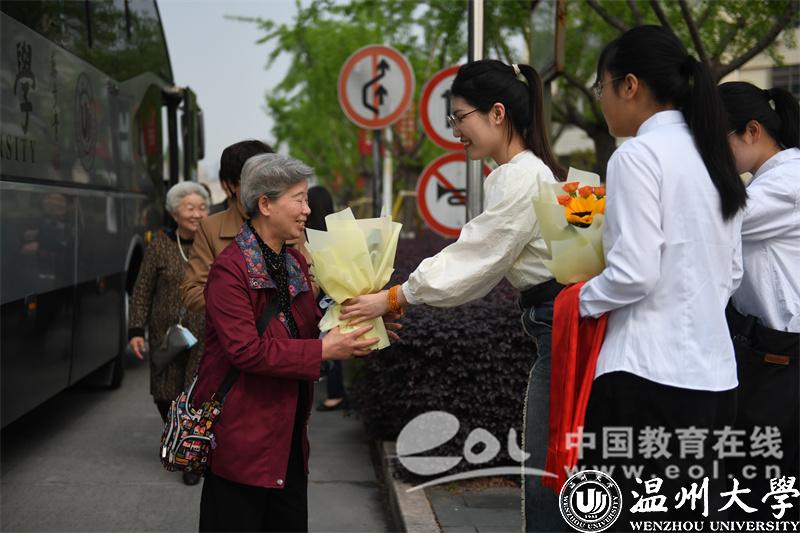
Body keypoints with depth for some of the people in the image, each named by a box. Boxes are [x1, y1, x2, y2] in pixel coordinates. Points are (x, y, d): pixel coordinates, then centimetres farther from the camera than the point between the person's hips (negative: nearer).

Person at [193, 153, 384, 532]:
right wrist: (323, 351, -24)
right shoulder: (231, 268, -16)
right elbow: (246, 351, -24)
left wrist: (357, 335, -5)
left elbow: (311, 329, 14)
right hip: (243, 437, -8)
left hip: (289, 433, 8)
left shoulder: (295, 263, 12)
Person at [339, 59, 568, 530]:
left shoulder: (522, 177, -15)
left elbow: (476, 260, -14)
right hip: (554, 324, 10)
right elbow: (476, 260, 15)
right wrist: (402, 299, 7)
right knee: (546, 474, 13)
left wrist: (392, 299, -7)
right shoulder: (516, 173, 16)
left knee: (546, 476, -5)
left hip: (561, 326, -10)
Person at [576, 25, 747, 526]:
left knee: (631, 517, 1)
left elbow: (634, 273, -16)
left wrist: (579, 301, 0)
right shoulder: (713, 156, 13)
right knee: (698, 516, 14)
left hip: (650, 372, -8)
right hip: (713, 371, 8)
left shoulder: (638, 153, -11)